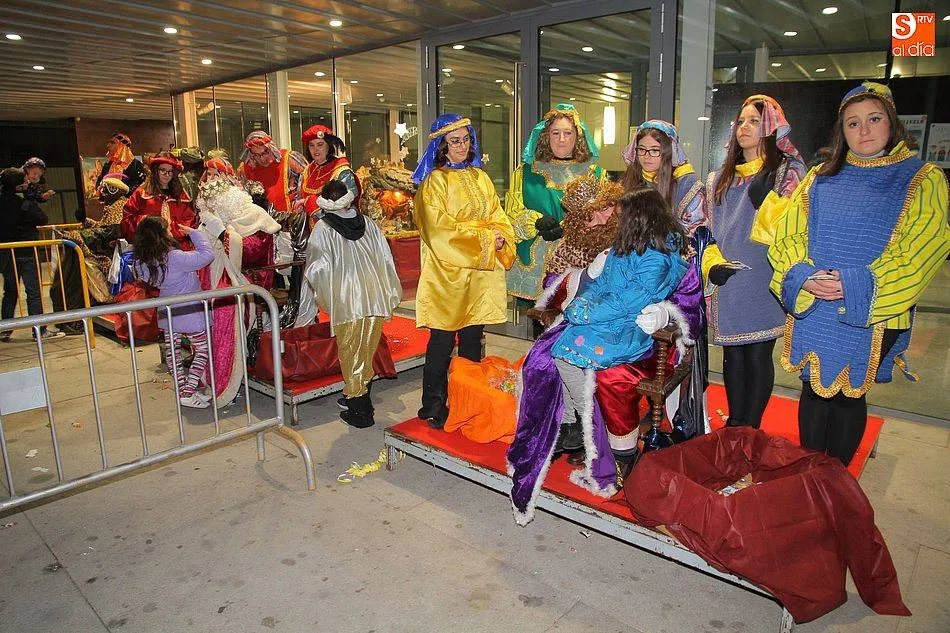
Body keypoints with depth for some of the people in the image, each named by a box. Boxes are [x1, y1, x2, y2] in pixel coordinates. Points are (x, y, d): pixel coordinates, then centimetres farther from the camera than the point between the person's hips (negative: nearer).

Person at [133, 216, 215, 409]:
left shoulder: (143, 263, -3)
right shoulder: (176, 258, -23)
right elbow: (207, 254, -24)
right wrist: (193, 232, -13)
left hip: (166, 314, 7)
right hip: (190, 313, -6)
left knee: (172, 353, 18)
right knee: (202, 350, 7)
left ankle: (183, 391, 26)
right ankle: (188, 393, 3)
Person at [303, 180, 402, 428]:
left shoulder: (323, 228, -2)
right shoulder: (368, 223, 8)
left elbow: (318, 268, -4)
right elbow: (386, 259, 8)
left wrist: (324, 296, 12)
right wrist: (391, 294, 16)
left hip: (347, 302, -4)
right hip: (376, 298, 4)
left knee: (351, 354, 7)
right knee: (367, 351, 18)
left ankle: (360, 411, 10)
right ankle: (360, 395, 31)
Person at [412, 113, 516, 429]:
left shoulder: (480, 178, 17)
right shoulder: (434, 181, -2)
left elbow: (497, 217, 14)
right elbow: (438, 226, -12)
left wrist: (500, 238, -8)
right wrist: (483, 235, -12)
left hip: (481, 272, 5)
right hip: (447, 272, -5)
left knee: (472, 339, 9)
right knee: (442, 342, -2)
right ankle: (434, 408, 7)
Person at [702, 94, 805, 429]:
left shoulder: (788, 172, 0)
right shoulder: (720, 178, 15)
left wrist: (766, 199, -25)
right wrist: (712, 263, 0)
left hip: (763, 285, -4)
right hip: (726, 283, 5)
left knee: (758, 355, 1)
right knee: (733, 353, 11)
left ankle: (751, 430, 14)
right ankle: (734, 425, 24)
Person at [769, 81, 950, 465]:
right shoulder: (819, 179, 10)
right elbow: (789, 236, 4)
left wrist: (856, 286, -20)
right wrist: (803, 277, -15)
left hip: (871, 316, -2)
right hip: (812, 311, 3)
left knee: (849, 397, 6)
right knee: (814, 391, 10)